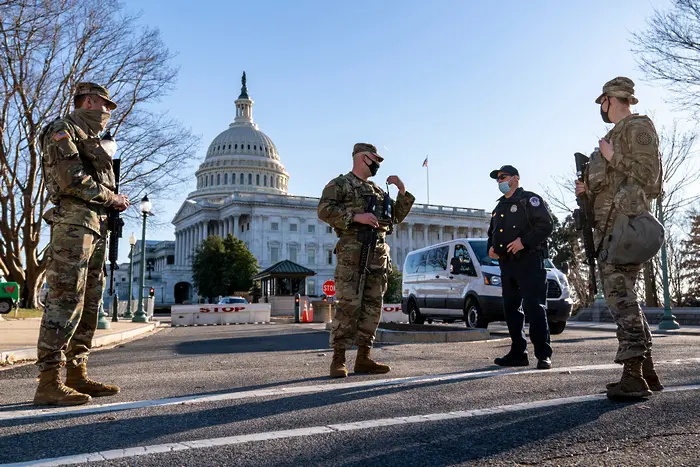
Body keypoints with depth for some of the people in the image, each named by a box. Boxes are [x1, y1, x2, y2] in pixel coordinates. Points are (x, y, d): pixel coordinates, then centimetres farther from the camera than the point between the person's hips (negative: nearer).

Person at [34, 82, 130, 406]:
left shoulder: (91, 140, 27)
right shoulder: (62, 130, -1)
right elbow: (71, 178, -14)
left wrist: (114, 201, 8)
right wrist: (111, 197, -6)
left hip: (95, 228, 10)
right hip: (73, 223, -10)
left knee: (89, 305, 8)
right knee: (65, 301, -13)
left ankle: (77, 375, 12)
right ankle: (49, 383, -12)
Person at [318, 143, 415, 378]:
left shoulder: (377, 190, 25)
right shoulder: (339, 184, 5)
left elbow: (396, 217, 29)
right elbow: (324, 210, -10)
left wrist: (403, 192, 14)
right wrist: (356, 217, -17)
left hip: (379, 253, 7)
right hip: (352, 250, -7)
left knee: (372, 306, 4)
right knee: (348, 305, -11)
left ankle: (363, 358, 10)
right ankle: (338, 360, -5)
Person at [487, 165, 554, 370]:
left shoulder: (529, 199, 0)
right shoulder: (498, 208, 24)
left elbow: (546, 224, -12)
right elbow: (492, 233, 32)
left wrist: (524, 241, -21)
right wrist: (491, 247, 10)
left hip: (529, 261, -8)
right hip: (506, 264, 8)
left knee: (535, 307, -10)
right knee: (511, 309, 8)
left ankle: (543, 355, -7)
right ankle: (518, 353, 14)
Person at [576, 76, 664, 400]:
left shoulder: (638, 127, -4)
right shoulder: (618, 133, 24)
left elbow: (648, 177, -13)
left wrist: (612, 158, -11)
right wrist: (590, 190, 15)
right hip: (609, 224, 10)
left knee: (620, 294, -14)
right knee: (621, 295, 10)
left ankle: (634, 376, -13)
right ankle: (646, 372, 16)